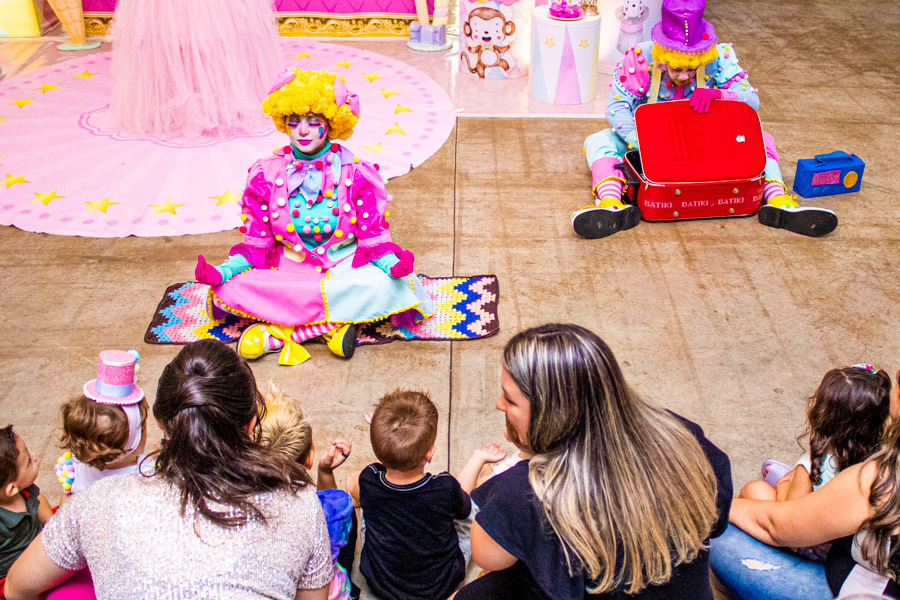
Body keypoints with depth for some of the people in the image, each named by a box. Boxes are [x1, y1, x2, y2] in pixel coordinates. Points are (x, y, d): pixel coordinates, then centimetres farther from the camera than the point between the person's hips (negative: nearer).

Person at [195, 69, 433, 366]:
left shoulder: (356, 174, -3)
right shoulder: (266, 174, 1)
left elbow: (374, 238, -5)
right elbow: (256, 242, 4)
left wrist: (393, 265, -27)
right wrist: (222, 272, -14)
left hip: (345, 268, -1)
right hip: (286, 269, 2)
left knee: (384, 286, -34)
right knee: (229, 289, -26)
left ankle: (279, 333, -27)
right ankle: (333, 325, -25)